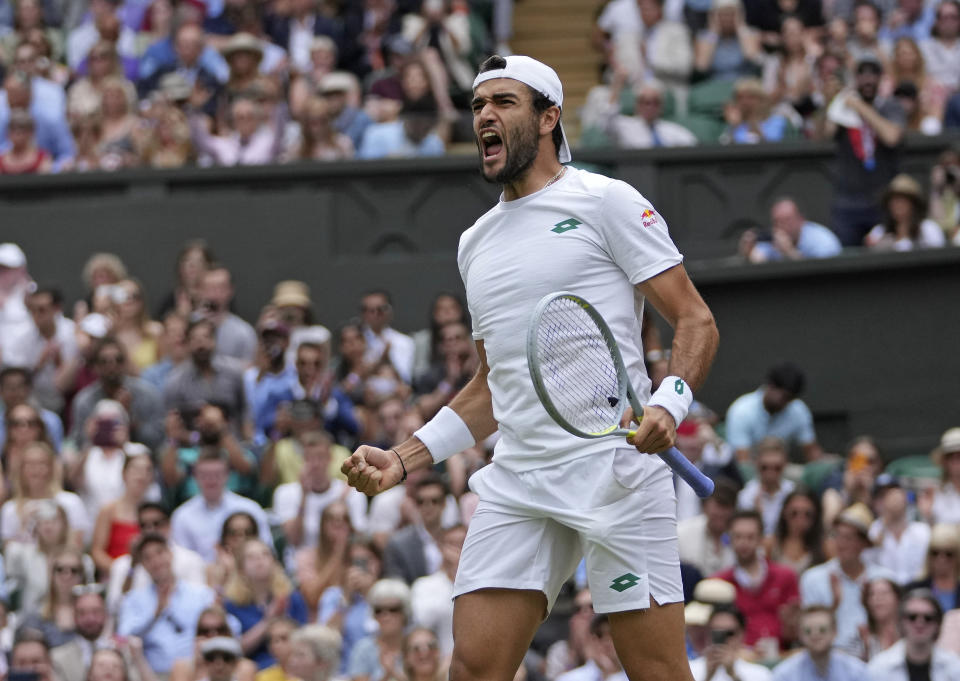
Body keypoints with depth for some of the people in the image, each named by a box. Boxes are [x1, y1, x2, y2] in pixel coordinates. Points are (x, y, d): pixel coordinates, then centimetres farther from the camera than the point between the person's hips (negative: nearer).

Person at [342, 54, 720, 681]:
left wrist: (669, 402, -20)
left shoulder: (605, 201, 2)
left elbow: (696, 321, -1)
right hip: (517, 481, 6)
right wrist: (402, 459, 17)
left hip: (615, 461, -6)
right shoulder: (476, 244, 22)